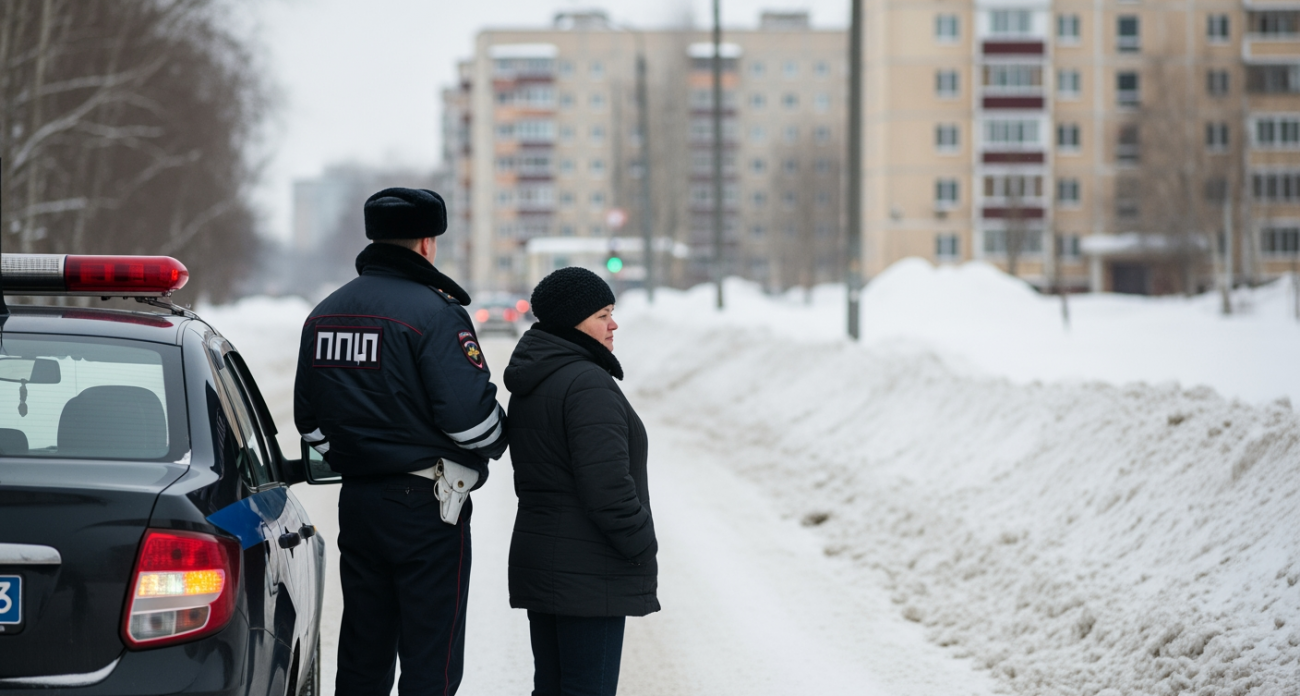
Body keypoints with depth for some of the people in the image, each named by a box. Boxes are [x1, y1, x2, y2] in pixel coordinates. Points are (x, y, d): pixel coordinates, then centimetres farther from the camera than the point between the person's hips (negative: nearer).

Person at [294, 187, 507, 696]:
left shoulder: (325, 314, 11)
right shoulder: (433, 311, -14)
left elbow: (310, 421, 16)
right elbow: (470, 413, -19)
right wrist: (495, 442, 1)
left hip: (356, 501, 7)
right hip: (426, 502, -7)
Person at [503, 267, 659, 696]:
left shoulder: (530, 385, 15)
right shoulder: (589, 384, -17)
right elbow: (608, 485, -22)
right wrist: (642, 548, -11)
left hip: (537, 559, 10)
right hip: (589, 574, -10)